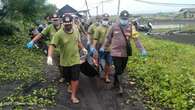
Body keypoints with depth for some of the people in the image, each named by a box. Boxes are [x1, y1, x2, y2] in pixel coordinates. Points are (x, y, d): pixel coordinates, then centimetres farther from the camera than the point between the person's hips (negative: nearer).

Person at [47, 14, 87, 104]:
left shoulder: (76, 31, -3)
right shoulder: (59, 34, -18)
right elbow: (52, 45, -24)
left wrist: (82, 48, 21)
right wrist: (49, 56, -37)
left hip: (75, 59, 2)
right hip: (64, 61, -1)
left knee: (75, 78, -1)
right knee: (68, 78, 18)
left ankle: (73, 96, 10)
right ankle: (72, 87, 46)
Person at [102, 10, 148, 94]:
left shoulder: (131, 27, -2)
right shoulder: (114, 27, -3)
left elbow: (136, 39, -7)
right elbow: (108, 38, 8)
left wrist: (142, 49, -15)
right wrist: (104, 47, 13)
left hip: (125, 53, 3)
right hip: (116, 53, -2)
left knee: (121, 70, 15)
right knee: (118, 70, -4)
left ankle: (115, 83, 35)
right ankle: (119, 86, 11)